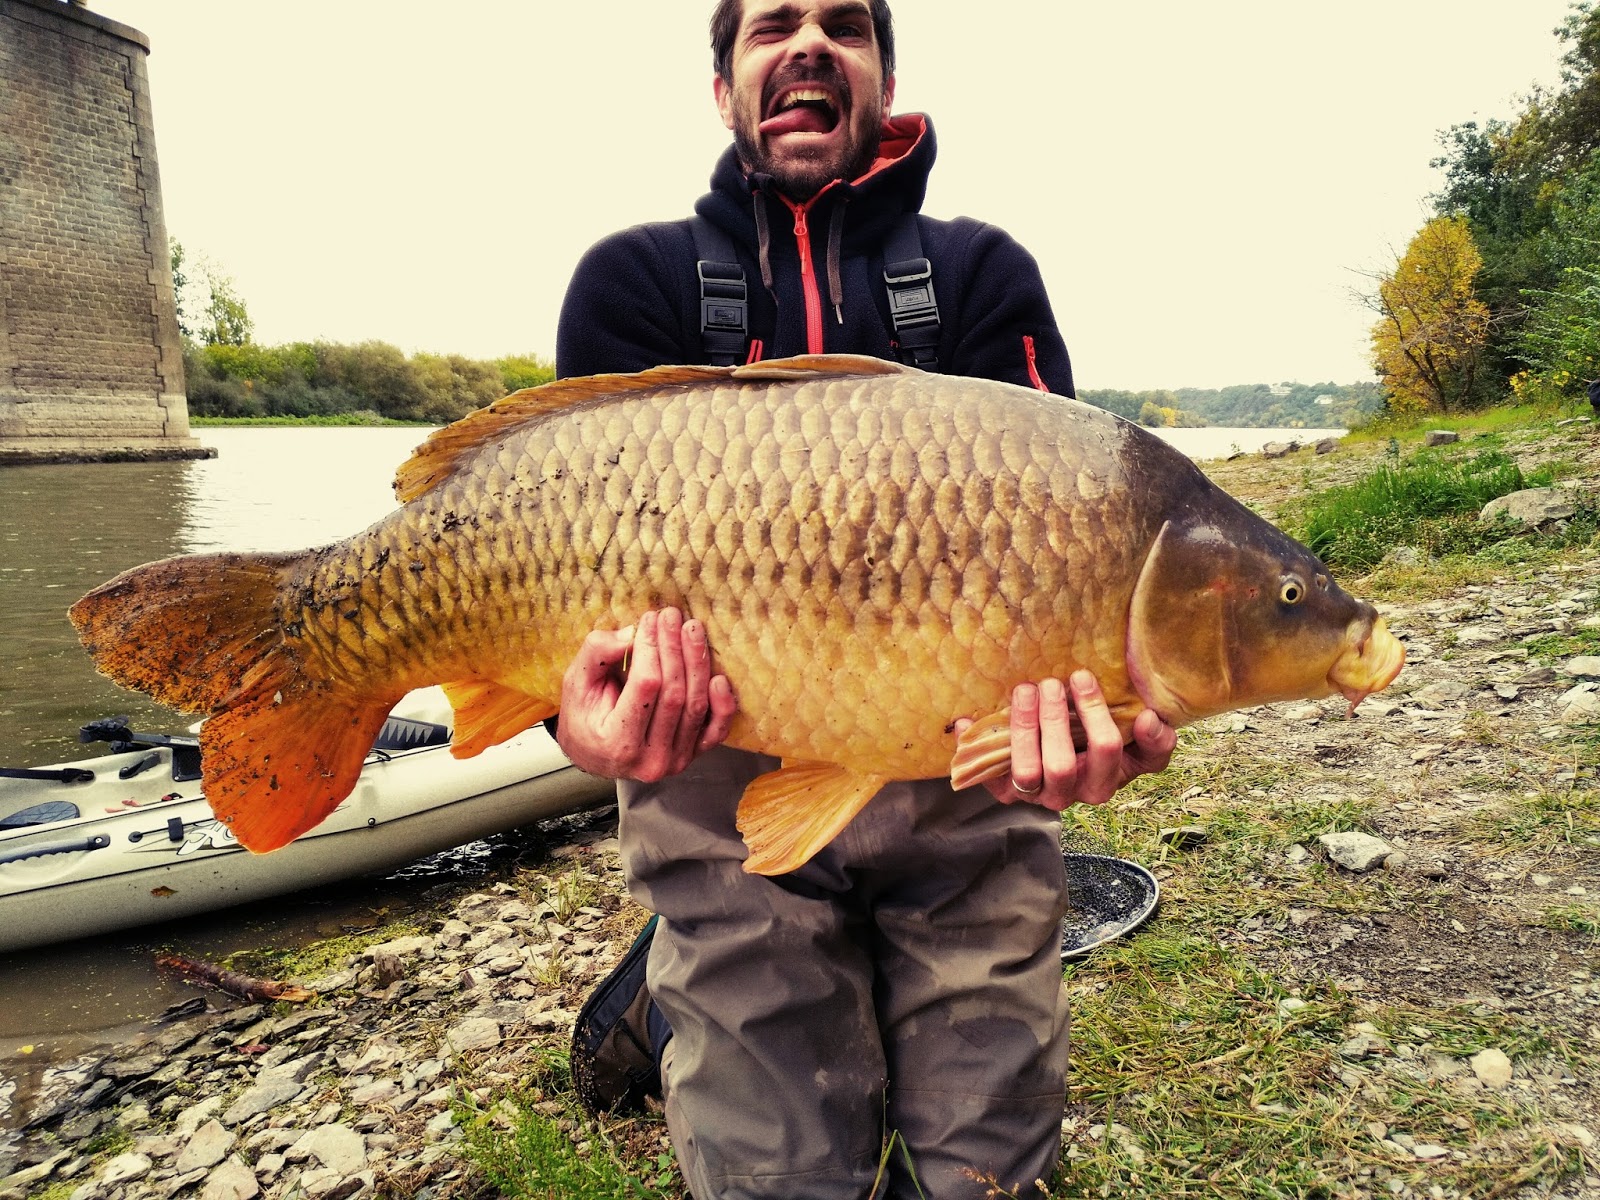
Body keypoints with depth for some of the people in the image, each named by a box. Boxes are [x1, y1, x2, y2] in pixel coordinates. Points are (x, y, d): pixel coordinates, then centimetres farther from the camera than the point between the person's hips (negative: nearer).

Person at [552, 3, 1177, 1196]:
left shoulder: (981, 274, 8)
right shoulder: (637, 281, 6)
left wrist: (1078, 698, -26)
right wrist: (588, 690, -28)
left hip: (961, 778, 2)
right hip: (722, 773, -1)